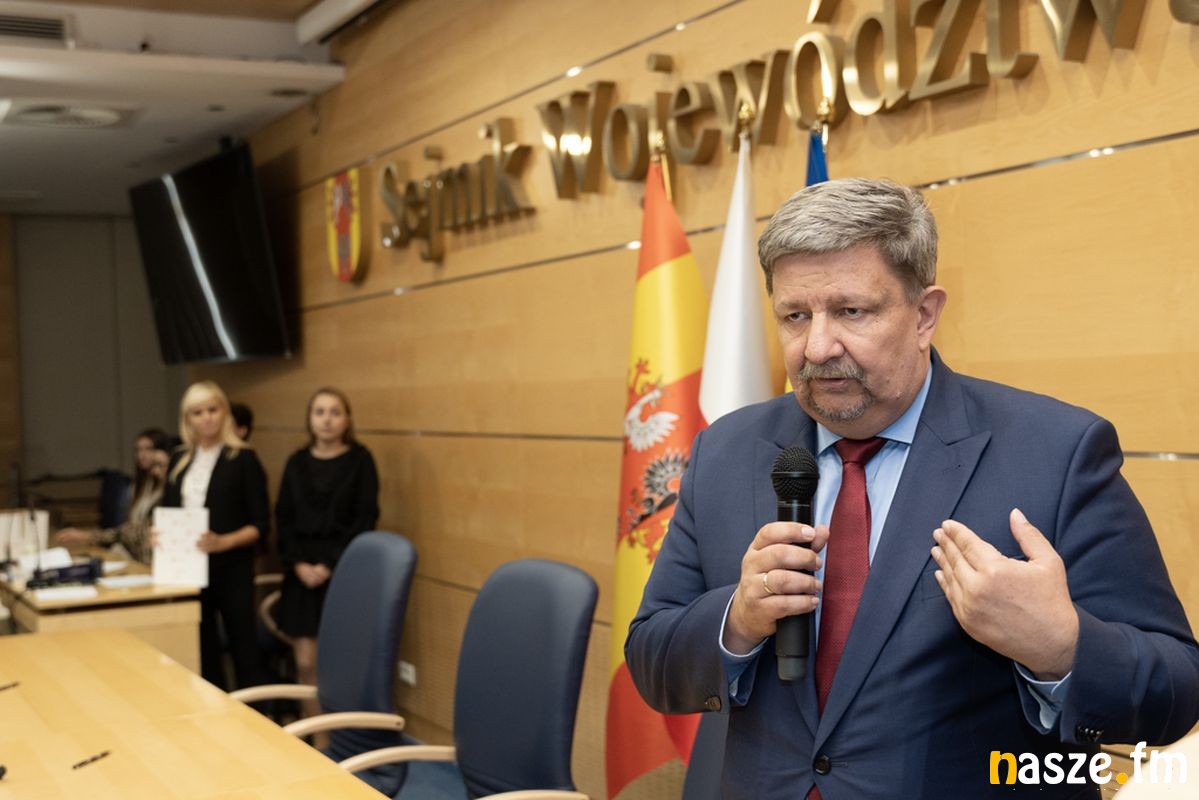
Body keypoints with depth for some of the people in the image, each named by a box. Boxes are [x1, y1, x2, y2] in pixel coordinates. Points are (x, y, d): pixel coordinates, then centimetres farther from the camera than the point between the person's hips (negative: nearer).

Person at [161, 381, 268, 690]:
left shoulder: (243, 459, -5)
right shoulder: (179, 460, 10)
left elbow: (261, 523, -8)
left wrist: (223, 542, -23)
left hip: (231, 570, -5)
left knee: (243, 648, -2)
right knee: (201, 650, 11)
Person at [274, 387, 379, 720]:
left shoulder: (360, 459, 0)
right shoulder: (297, 461, 11)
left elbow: (365, 519, -4)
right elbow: (283, 518, 9)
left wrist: (330, 565, -11)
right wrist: (297, 563, -6)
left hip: (344, 571, -3)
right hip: (302, 572, 3)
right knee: (306, 663, 1)